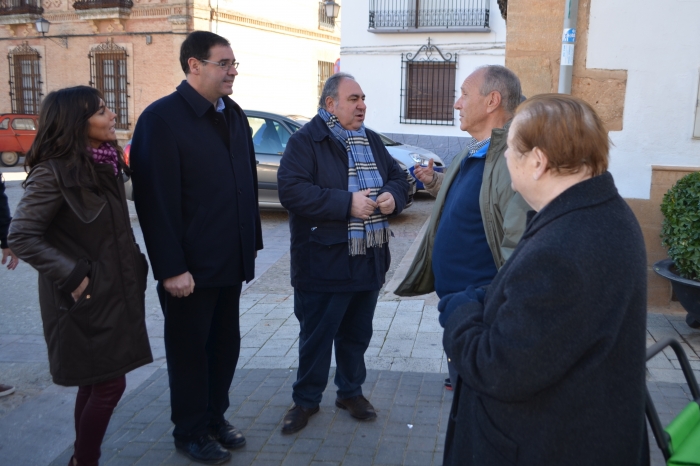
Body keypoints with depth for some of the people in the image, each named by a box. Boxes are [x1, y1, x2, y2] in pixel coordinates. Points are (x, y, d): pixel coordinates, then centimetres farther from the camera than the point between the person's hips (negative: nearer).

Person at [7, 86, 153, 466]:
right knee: (109, 384, -1)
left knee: (96, 384, 16)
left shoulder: (106, 163, 6)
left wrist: (134, 261, 5)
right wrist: (72, 277, -20)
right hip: (87, 298, -8)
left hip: (114, 290, 8)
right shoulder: (53, 172, -18)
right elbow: (21, 237, -18)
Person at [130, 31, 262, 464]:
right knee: (190, 349, 10)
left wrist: (252, 243, 9)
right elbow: (156, 199, -17)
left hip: (231, 261, 7)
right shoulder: (162, 117, -13)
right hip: (191, 266, -7)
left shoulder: (234, 114, 9)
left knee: (226, 345, 17)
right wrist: (172, 268, -19)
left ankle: (215, 417, 37)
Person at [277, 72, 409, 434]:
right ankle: (306, 400, 26)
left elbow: (397, 176, 18)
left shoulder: (371, 141, 13)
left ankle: (351, 391, 37)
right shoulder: (306, 141, -11)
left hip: (369, 260, 6)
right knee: (316, 336, 7)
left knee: (357, 334, 18)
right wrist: (348, 203, -25)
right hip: (324, 263, -6)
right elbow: (291, 190, -23)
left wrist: (393, 195, -7)